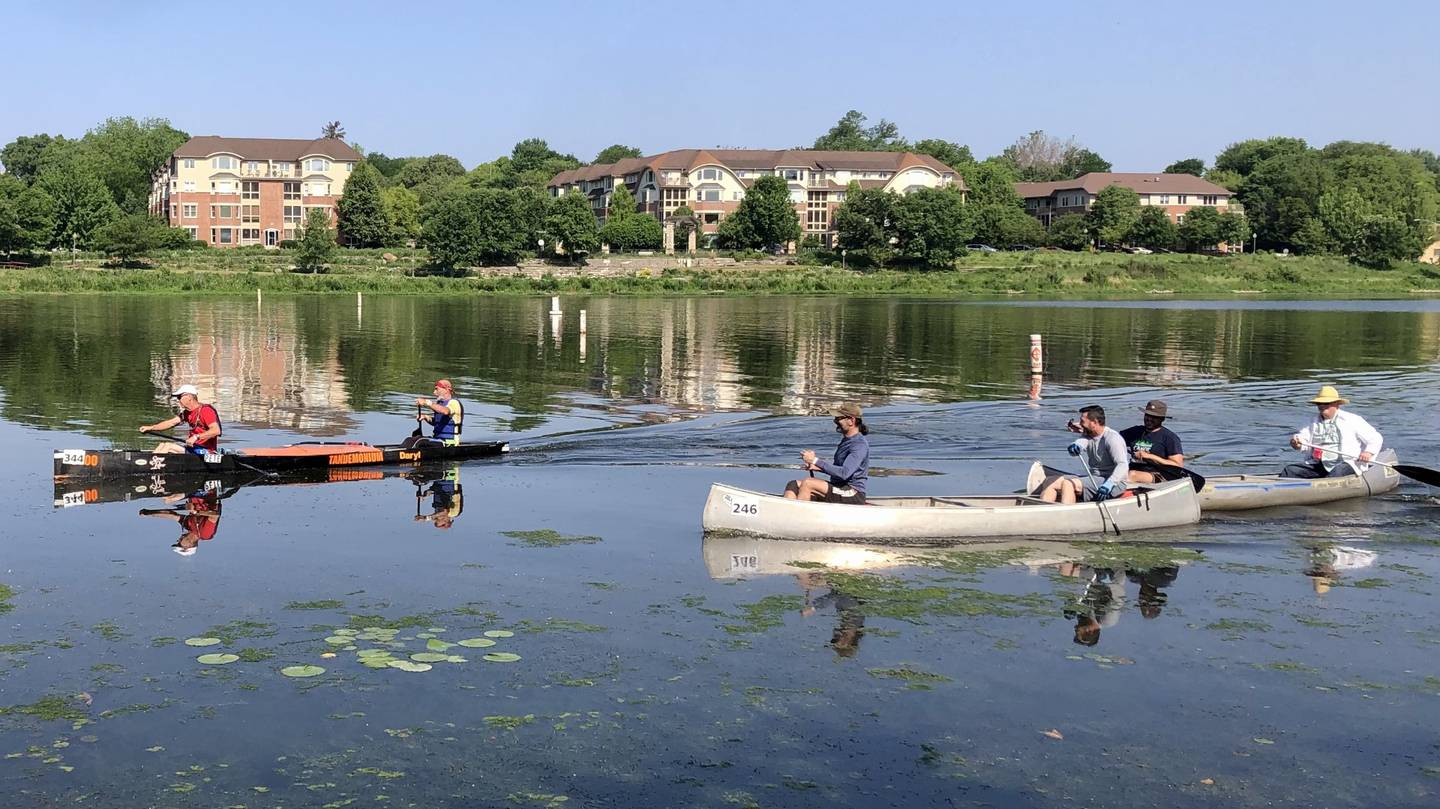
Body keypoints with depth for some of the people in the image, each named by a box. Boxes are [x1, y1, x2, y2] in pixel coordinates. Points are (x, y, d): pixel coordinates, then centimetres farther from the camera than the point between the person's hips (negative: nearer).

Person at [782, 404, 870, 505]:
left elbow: (844, 473, -26)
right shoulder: (846, 440, 16)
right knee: (793, 485, -3)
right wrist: (817, 467, 5)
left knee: (807, 483, -26)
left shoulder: (860, 444, -16)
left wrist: (815, 460, -23)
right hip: (839, 489, 10)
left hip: (854, 495, -10)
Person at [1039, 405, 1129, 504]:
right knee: (1053, 482, -4)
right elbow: (1081, 442, -9)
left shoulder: (1112, 438, -14)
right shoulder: (1088, 435, 13)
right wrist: (1075, 446, -35)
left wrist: (1109, 484, -41)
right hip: (1093, 479, 9)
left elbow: (1123, 465, -25)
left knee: (1068, 484, -26)